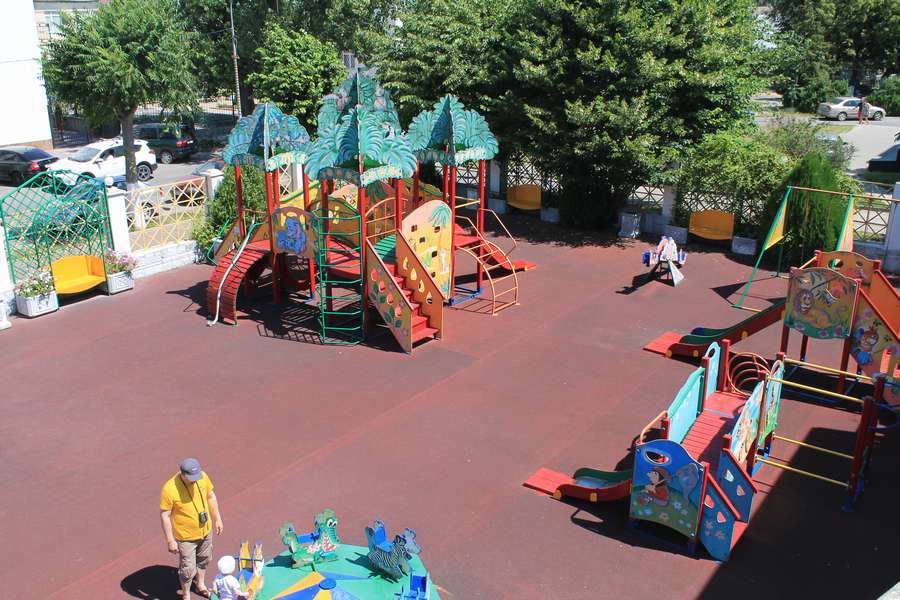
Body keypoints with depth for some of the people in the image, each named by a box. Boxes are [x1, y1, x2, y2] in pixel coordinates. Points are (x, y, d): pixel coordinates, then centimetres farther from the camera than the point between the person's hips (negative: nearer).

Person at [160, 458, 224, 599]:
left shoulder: (202, 477, -16)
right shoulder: (169, 489, -31)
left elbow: (211, 496, 1)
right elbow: (164, 515, -21)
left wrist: (217, 519, 7)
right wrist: (170, 540, -18)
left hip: (206, 530, 5)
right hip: (186, 536, -5)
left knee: (203, 560, 26)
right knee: (188, 568, 10)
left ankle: (201, 586, 52)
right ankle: (186, 595, 38)